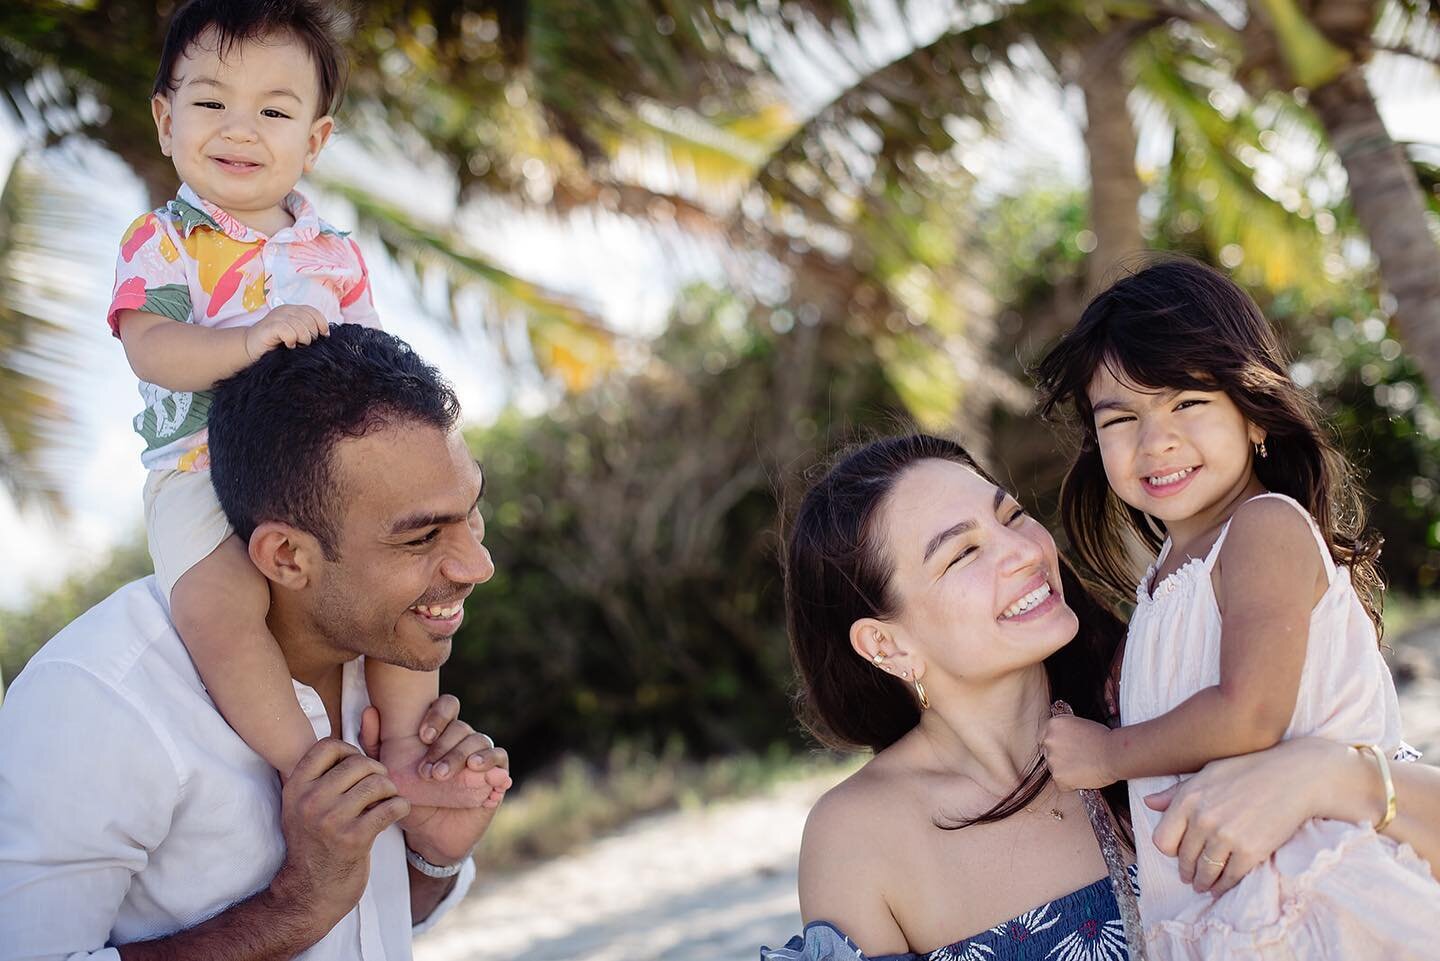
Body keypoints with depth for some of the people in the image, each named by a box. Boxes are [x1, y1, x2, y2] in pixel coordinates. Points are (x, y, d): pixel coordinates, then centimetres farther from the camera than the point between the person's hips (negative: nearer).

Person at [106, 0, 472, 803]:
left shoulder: (335, 255, 12)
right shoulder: (163, 243, -1)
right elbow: (151, 348, -17)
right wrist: (251, 340, -32)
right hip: (201, 471, -5)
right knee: (219, 600, -31)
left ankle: (403, 748, 7)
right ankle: (307, 767, -23)